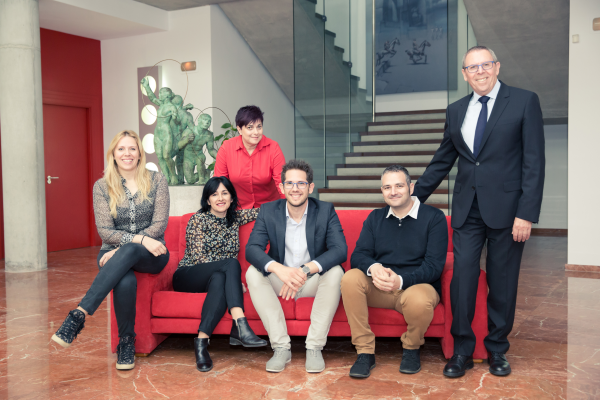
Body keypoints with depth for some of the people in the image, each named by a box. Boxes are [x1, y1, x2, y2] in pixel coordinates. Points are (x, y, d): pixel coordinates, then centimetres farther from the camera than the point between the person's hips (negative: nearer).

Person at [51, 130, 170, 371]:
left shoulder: (157, 181, 3)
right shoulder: (102, 186, 5)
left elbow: (160, 224, -5)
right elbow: (105, 231, -3)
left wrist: (125, 247, -15)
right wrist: (140, 239, -19)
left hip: (151, 255, 0)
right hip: (114, 254, 1)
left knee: (128, 252, -38)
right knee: (126, 281, -36)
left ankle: (79, 315, -40)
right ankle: (126, 343, -16)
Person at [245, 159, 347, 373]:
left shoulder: (326, 210, -7)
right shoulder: (268, 211, -4)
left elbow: (340, 249, -20)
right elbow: (251, 248, -16)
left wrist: (306, 270, -35)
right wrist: (279, 269, -37)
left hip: (314, 280, -1)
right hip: (279, 279, 1)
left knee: (335, 273, -31)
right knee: (253, 273, -25)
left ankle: (314, 347, -22)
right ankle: (281, 347, -22)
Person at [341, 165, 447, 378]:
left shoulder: (434, 217, -2)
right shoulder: (375, 218, 11)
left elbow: (434, 265, -11)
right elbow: (358, 255, 2)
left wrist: (401, 280, -28)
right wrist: (373, 268, -24)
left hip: (417, 285, -3)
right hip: (380, 288, 3)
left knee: (418, 300, -38)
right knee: (350, 278, -26)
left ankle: (412, 349, -2)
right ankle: (365, 352, -16)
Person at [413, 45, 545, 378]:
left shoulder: (524, 101, -1)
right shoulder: (456, 110, 11)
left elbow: (534, 161, -6)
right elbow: (442, 160, 18)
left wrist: (527, 213, -12)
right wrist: (415, 196, 17)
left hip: (506, 209, -3)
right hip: (467, 209, 3)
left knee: (502, 283, 7)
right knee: (462, 278, -1)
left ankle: (497, 350, 24)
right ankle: (462, 351, 13)